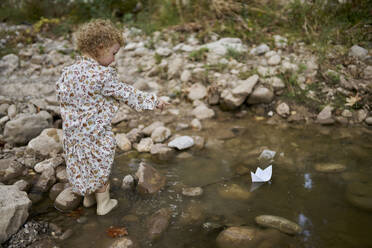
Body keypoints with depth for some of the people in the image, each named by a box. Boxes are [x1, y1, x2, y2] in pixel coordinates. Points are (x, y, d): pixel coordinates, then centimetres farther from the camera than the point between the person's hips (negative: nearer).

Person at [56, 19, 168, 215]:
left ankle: (88, 197, 44)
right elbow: (126, 94, -18)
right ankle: (103, 203, 32)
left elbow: (60, 91, 6)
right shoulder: (102, 75, -25)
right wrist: (153, 102, -8)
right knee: (100, 168, 14)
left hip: (73, 131, 6)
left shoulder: (68, 71, -6)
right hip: (96, 132, -6)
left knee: (81, 164, 24)